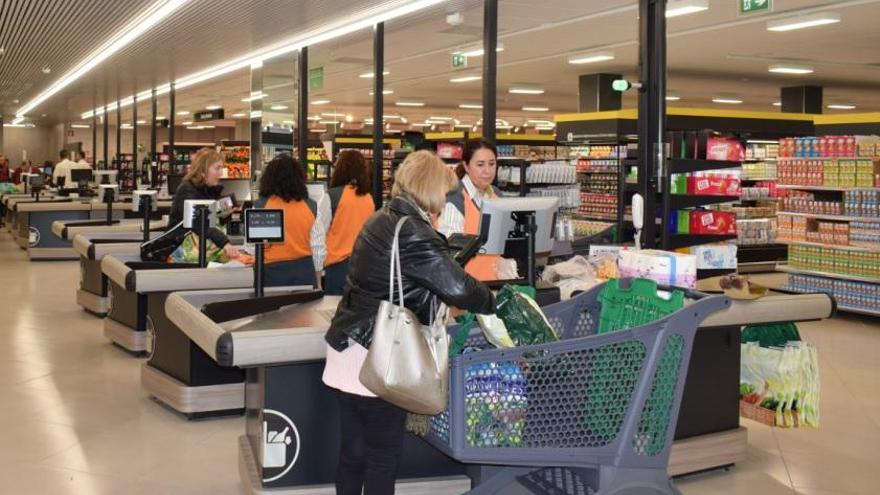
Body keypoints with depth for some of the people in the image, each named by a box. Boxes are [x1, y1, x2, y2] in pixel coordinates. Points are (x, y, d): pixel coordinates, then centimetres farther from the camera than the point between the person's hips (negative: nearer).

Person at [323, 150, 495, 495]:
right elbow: (457, 287, -19)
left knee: (353, 451, 15)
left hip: (351, 351, 9)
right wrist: (494, 304, -2)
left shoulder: (382, 219, 11)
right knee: (383, 456, 5)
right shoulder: (412, 233, -19)